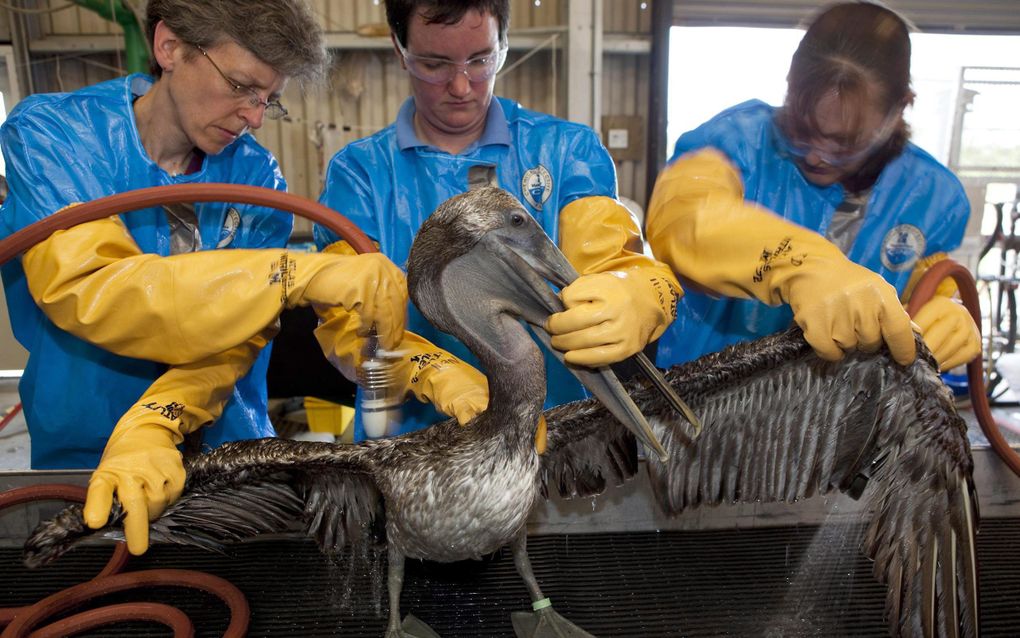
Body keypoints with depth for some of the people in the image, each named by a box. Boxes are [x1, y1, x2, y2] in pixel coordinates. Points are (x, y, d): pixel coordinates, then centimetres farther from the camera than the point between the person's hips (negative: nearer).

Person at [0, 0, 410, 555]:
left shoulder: (257, 177, -3)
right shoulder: (51, 132, -8)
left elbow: (236, 337, -9)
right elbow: (87, 291, -23)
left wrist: (151, 428, -27)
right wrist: (299, 273, -31)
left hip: (232, 452, 1)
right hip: (79, 453, 0)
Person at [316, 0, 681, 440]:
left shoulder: (567, 149, 5)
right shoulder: (357, 172, 4)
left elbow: (615, 262, -7)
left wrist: (636, 299, -31)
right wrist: (443, 376, -25)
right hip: (411, 439, -2)